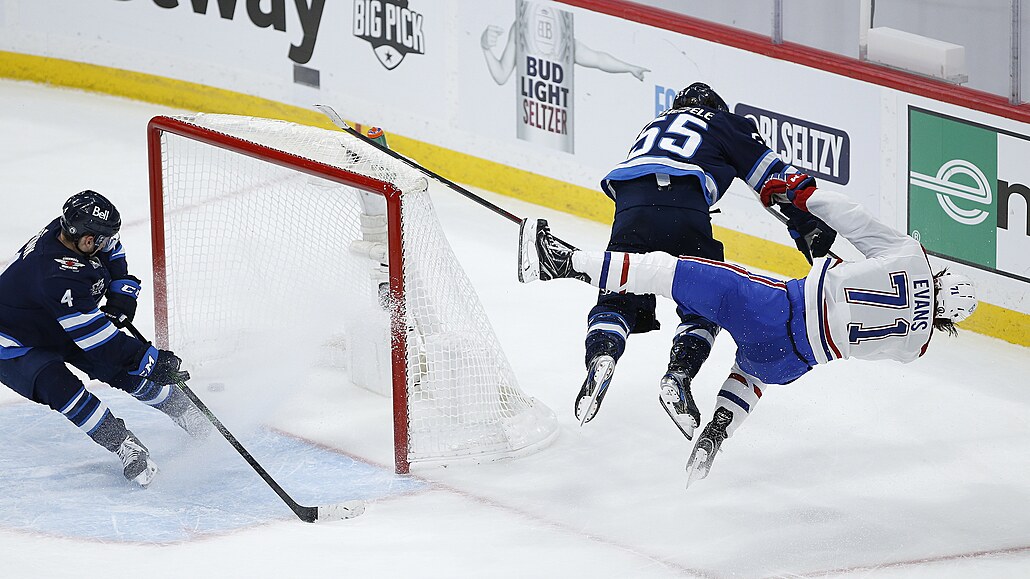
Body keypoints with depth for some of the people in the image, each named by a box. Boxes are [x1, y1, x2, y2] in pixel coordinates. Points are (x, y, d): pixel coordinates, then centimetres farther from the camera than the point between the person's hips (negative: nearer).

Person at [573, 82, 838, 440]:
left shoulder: (653, 127, 41)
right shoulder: (726, 123, 27)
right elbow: (773, 175, 16)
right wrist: (811, 229, 15)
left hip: (630, 205, 3)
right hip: (687, 207, -3)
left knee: (616, 300, 15)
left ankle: (600, 357, -15)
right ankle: (677, 378, -7)